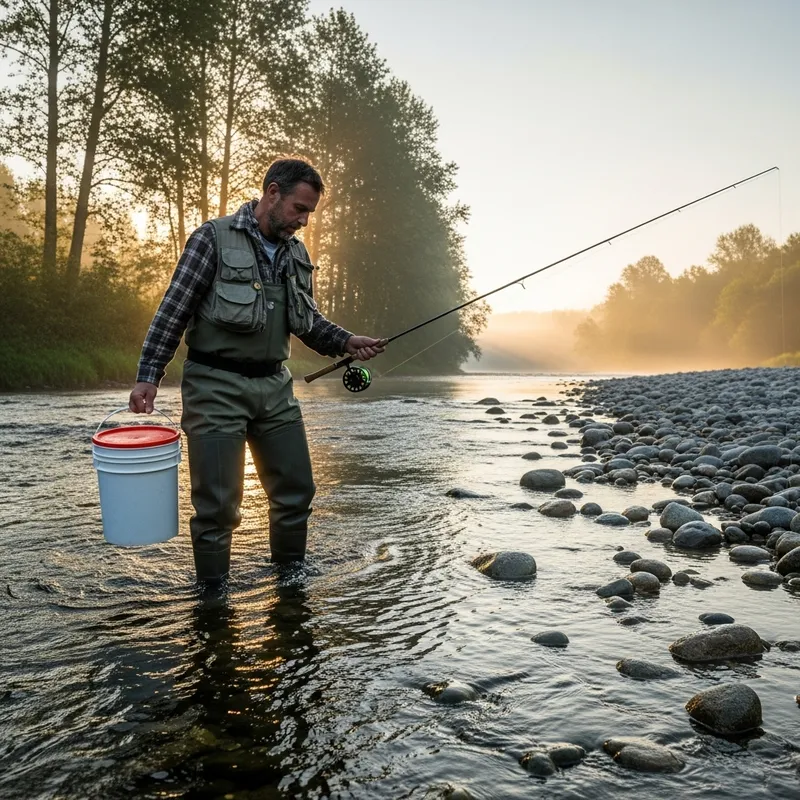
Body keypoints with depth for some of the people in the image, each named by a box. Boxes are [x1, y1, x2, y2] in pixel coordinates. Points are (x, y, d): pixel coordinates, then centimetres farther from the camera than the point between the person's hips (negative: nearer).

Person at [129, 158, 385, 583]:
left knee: (296, 491, 10)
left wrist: (347, 342, 0)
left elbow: (309, 321, 18)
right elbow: (173, 310, -8)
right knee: (218, 503, -2)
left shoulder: (296, 255, 12)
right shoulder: (214, 238, -7)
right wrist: (148, 376, -13)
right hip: (217, 386, -6)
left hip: (274, 385, 6)